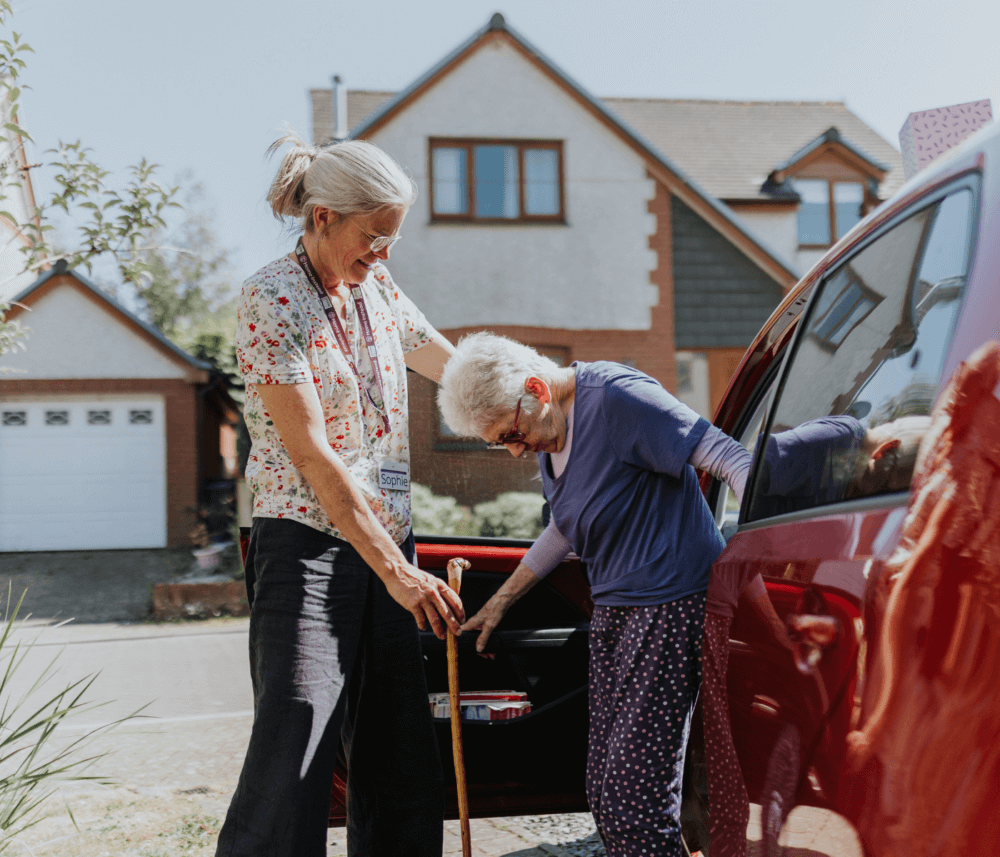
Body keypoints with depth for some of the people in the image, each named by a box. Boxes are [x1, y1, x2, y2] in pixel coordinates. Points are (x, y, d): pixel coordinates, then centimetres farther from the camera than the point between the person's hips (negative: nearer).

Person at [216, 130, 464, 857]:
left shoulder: (378, 290, 10)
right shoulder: (273, 299, -11)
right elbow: (311, 454, -18)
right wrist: (397, 570, -21)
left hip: (386, 546, 7)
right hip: (309, 546, -7)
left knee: (403, 767, 10)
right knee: (291, 771, -9)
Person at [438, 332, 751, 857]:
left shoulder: (616, 396, -16)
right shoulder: (546, 433, 12)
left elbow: (723, 455, -18)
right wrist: (502, 600, 29)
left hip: (670, 603, -9)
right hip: (612, 614, 9)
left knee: (636, 793, -11)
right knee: (603, 792, 8)